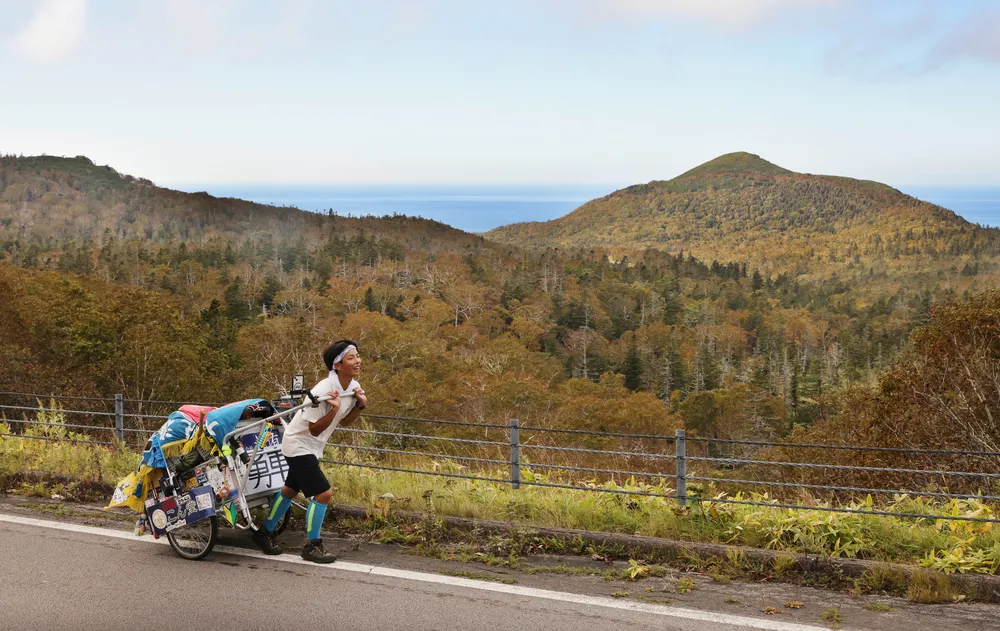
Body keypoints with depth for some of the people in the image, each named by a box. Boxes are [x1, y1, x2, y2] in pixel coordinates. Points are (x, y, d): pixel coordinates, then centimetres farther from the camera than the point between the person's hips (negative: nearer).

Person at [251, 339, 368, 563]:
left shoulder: (353, 387, -4)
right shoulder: (323, 390, -29)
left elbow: (344, 421, 7)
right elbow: (314, 429, -24)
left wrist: (360, 405, -10)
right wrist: (334, 409, -37)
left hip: (311, 447, 9)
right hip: (298, 445, -9)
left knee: (290, 490, 20)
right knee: (323, 493, -12)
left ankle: (265, 533, 36)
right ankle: (312, 546, 1)